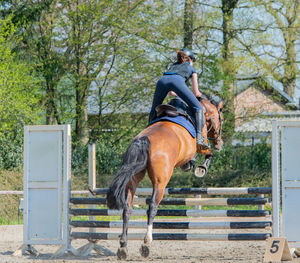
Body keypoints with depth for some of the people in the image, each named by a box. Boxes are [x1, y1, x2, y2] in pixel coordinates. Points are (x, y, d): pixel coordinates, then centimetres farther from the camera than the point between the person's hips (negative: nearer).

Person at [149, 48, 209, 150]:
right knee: (198, 108, -2)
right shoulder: (191, 69, 34)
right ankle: (199, 137, -20)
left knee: (154, 111, 24)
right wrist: (200, 95, 53)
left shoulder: (173, 65, 44)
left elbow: (170, 92, 46)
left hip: (162, 81, 4)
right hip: (177, 81, -4)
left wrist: (181, 95, 58)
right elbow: (196, 93, 31)